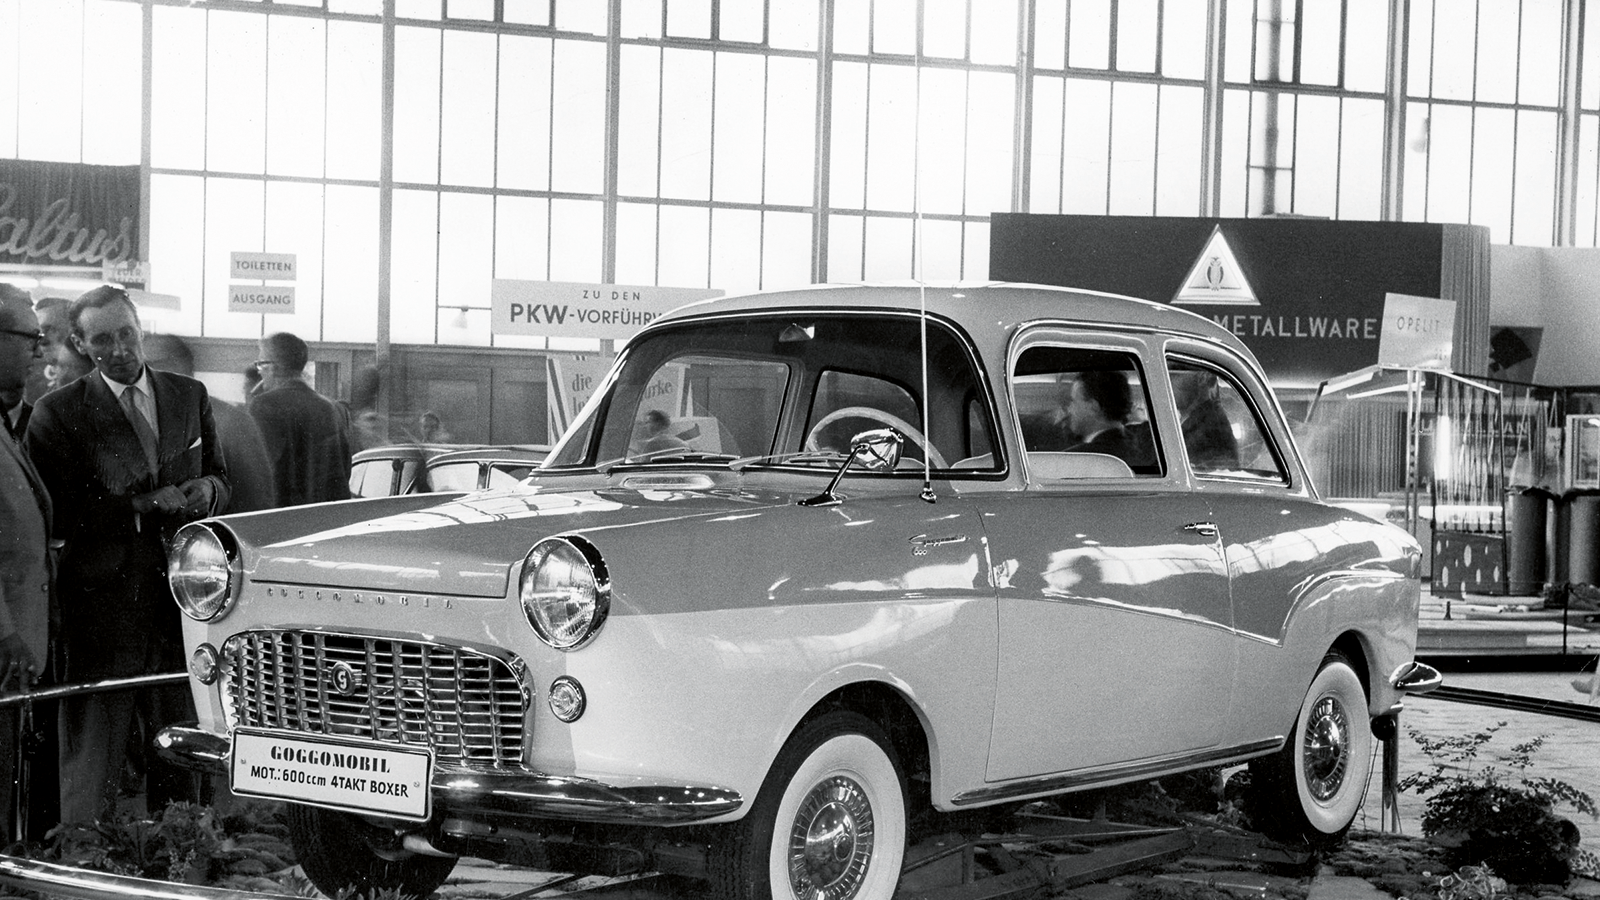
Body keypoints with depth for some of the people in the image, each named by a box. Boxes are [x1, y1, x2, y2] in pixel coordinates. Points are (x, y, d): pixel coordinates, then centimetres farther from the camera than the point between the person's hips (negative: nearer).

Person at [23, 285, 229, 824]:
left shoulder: (190, 397, 12)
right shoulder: (59, 412, -2)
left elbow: (220, 481, 20)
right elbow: (56, 516, -8)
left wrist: (205, 491, -4)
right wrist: (141, 505, -16)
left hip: (183, 597, 4)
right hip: (102, 601, -4)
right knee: (92, 745, -3)